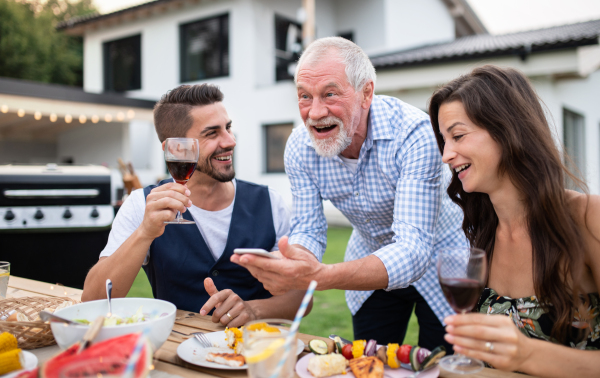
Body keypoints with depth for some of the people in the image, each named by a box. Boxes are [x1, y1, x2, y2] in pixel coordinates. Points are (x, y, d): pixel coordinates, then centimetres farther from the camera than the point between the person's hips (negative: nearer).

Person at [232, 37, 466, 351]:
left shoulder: (413, 134, -34)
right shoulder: (299, 148, -17)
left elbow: (414, 249, -41)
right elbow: (308, 231, -14)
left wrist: (321, 276, -58)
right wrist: (291, 262, -41)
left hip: (438, 258, -3)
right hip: (372, 259, 4)